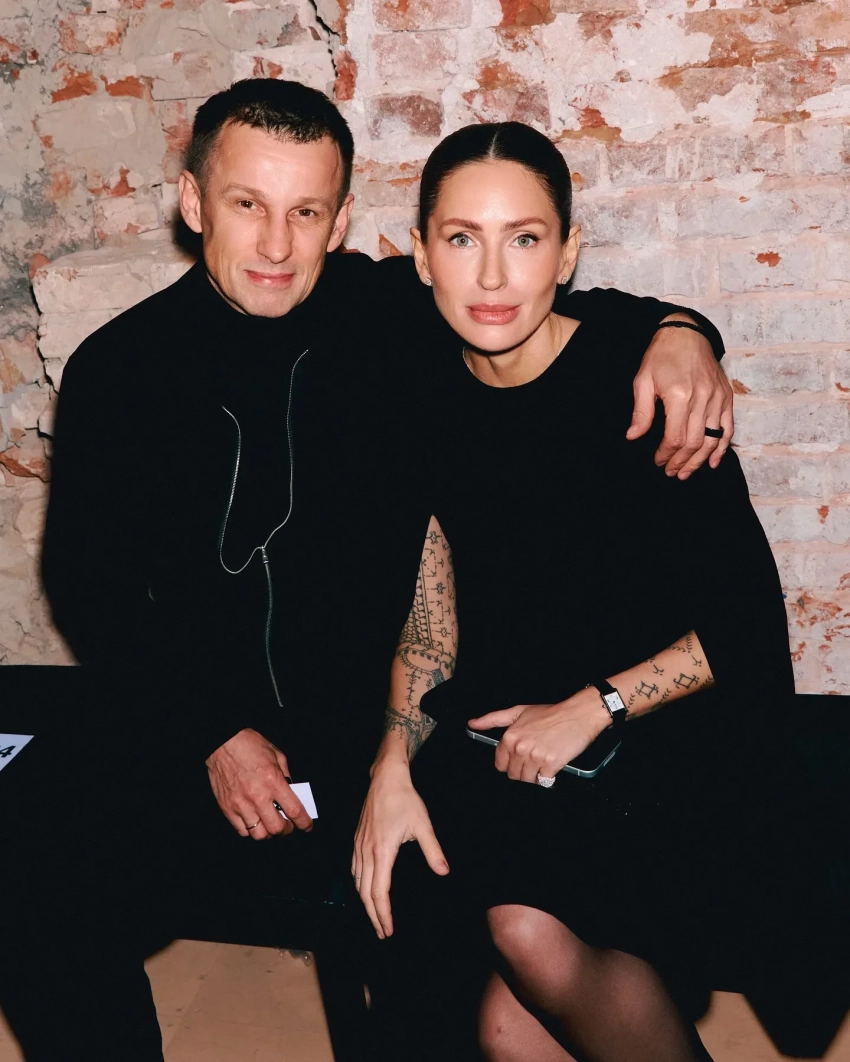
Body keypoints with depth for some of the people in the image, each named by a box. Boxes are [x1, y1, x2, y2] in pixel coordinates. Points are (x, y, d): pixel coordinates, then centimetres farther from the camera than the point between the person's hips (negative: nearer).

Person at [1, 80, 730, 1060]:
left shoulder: (395, 318, 0)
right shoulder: (119, 368, 3)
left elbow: (568, 315, 10)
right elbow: (88, 581, 6)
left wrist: (675, 332, -14)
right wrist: (213, 734, -5)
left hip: (375, 728, 0)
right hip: (184, 740, 1)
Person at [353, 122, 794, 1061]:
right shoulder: (427, 385, -1)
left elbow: (750, 623, -11)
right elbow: (431, 594, 2)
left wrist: (592, 710, -14)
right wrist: (394, 764, -9)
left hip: (667, 724, -3)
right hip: (499, 719, 3)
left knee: (530, 929, -24)